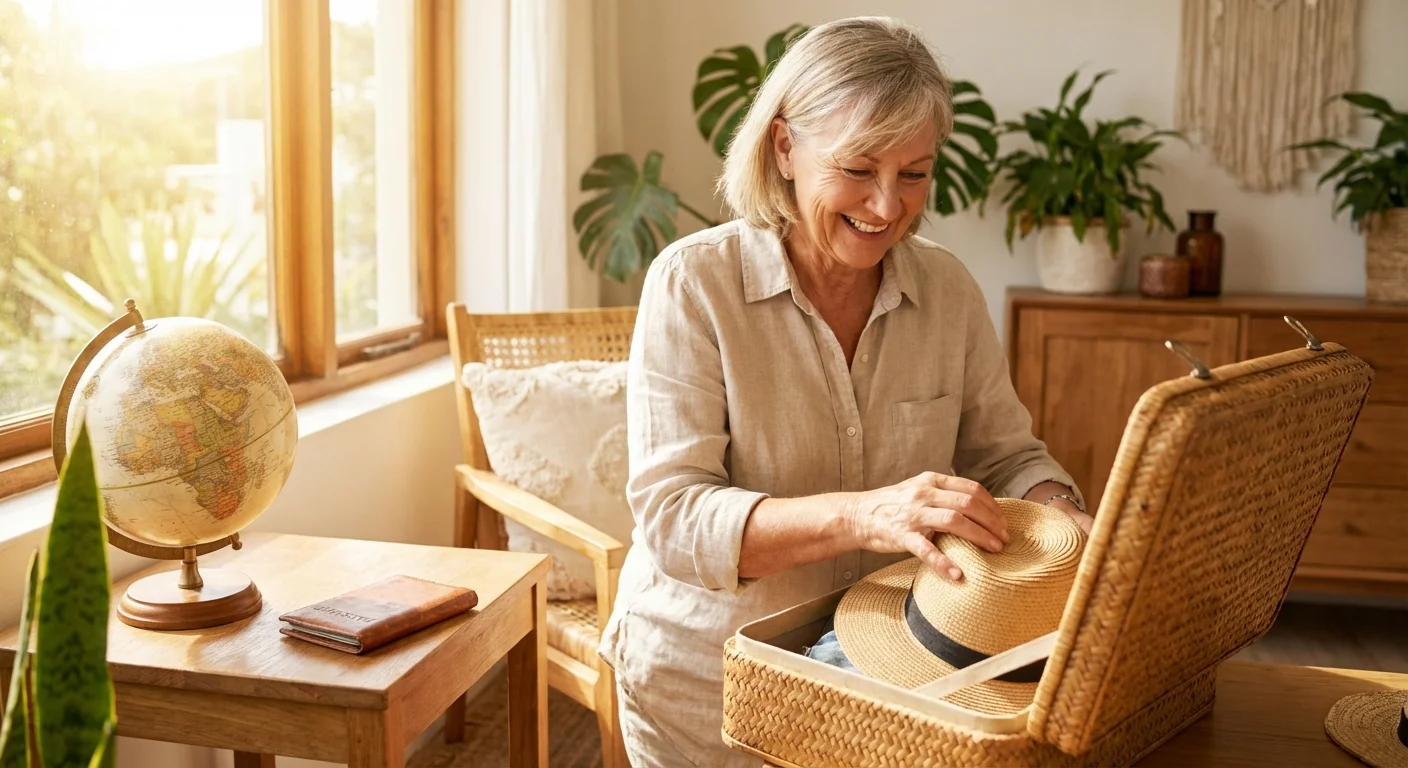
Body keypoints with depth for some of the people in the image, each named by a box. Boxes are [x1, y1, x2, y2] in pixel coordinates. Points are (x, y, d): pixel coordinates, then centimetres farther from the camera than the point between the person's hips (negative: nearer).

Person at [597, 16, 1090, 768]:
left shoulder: (946, 288, -4)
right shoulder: (693, 283, -18)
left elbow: (1005, 453, 4)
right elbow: (671, 518, -24)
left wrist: (1063, 516, -20)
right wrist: (857, 515, -40)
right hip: (710, 673, -4)